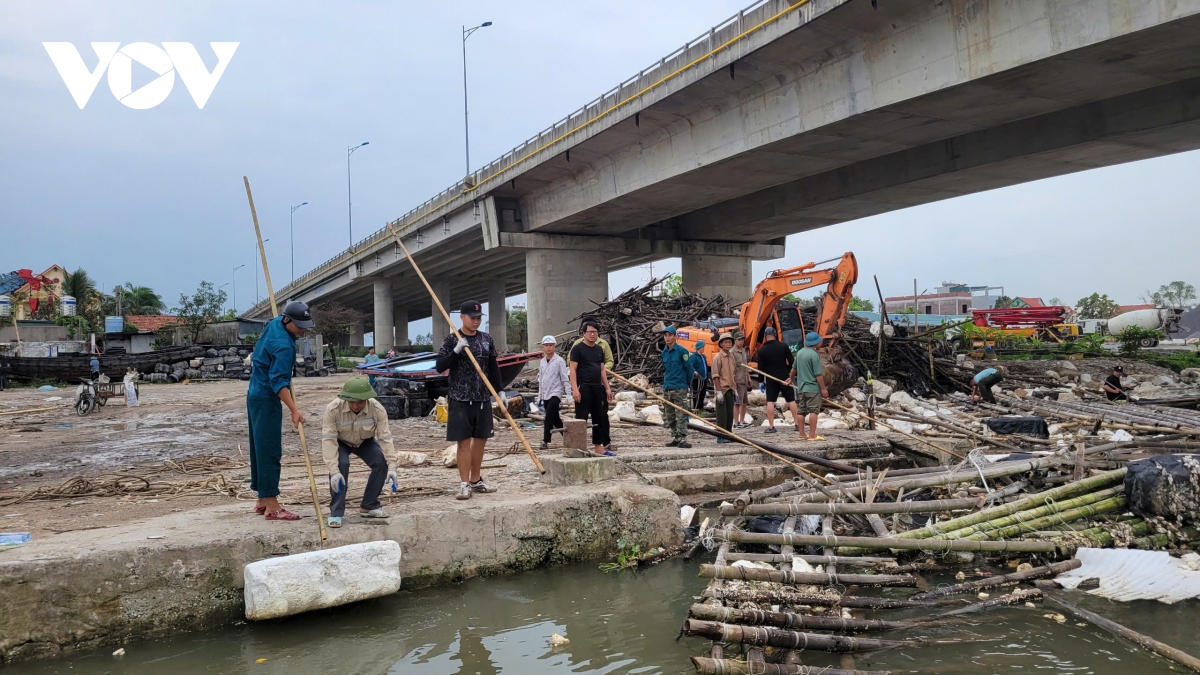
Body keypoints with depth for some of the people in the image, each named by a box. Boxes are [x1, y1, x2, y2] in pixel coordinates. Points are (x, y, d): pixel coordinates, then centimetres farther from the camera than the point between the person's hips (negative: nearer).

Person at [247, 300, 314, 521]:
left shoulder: (275, 323, 5)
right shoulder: (283, 345, -25)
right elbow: (278, 381, -31)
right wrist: (294, 410, -36)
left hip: (256, 394, 10)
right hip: (266, 400, -10)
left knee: (259, 448, 13)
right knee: (270, 451, -9)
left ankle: (262, 500, 20)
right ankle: (271, 506, -8)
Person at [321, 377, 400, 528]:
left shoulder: (377, 409, -31)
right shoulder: (333, 409, -35)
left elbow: (386, 438, -29)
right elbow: (328, 440, -35)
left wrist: (392, 466, -37)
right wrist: (334, 471, -41)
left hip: (365, 441, 2)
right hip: (340, 442, -2)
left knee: (381, 463, -21)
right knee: (341, 465, -30)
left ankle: (369, 506, -1)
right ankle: (336, 512, -18)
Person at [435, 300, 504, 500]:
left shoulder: (487, 339, 8)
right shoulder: (452, 340, -4)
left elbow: (493, 368, 14)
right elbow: (439, 367, -9)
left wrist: (500, 392, 8)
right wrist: (456, 350, -21)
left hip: (483, 398, 5)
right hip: (460, 399, -4)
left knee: (481, 439, 10)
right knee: (464, 441, -3)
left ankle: (476, 481, 23)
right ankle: (465, 484, 2)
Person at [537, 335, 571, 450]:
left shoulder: (559, 361, -6)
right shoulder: (542, 362, 13)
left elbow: (565, 378, -8)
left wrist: (568, 394, -15)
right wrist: (539, 396, 19)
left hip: (555, 393, -7)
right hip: (545, 395, 7)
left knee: (549, 417, -15)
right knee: (555, 419, 10)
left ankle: (546, 441, -14)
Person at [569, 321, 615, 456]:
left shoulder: (599, 349, 16)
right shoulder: (578, 348, -4)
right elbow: (573, 369, -9)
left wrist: (607, 388, 14)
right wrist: (575, 389, -18)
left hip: (598, 388, 7)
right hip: (583, 388, -7)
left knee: (600, 418, 10)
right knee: (581, 418, -6)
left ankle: (598, 447, 18)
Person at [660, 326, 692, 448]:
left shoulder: (681, 351, -9)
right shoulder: (664, 352, 11)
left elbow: (689, 368, -4)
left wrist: (687, 383, 5)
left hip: (679, 388, -7)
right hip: (667, 388, 7)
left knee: (681, 415, -8)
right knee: (669, 416, 10)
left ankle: (682, 439, -8)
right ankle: (675, 438, 18)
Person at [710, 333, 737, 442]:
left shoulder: (731, 357, 13)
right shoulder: (717, 357, -9)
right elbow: (715, 376, -13)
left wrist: (735, 389, 16)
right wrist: (719, 391, -17)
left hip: (730, 389, 7)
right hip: (722, 389, -7)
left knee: (730, 414, 10)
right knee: (722, 415, -3)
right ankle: (721, 437, 2)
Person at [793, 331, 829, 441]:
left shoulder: (799, 353, 8)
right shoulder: (814, 355, -16)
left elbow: (794, 368, 21)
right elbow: (818, 374, -18)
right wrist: (823, 388, -13)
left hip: (801, 387, 8)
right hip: (813, 388, -8)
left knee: (802, 411, 12)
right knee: (813, 411, -6)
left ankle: (802, 434, 17)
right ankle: (812, 435, -8)